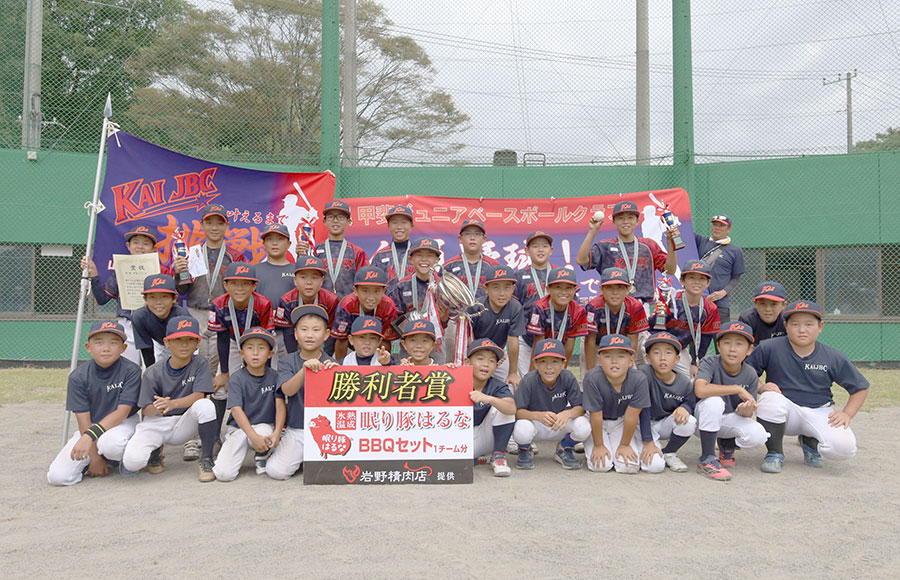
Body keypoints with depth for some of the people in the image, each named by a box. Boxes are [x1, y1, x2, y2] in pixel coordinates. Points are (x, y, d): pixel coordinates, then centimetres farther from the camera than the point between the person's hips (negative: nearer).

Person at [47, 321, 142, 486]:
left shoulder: (131, 370, -14)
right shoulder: (78, 377, -9)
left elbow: (122, 412, -19)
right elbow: (84, 421, -9)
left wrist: (90, 435, -31)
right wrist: (94, 458, -13)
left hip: (123, 423, -3)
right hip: (89, 429, 3)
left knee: (110, 442, -39)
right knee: (57, 476, -15)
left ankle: (127, 457, -3)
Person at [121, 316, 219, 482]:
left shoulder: (200, 364, -7)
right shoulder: (153, 372, -7)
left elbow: (199, 395, -17)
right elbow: (146, 409, -7)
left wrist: (172, 404, -36)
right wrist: (157, 408, -32)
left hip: (184, 425, 0)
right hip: (157, 424, 0)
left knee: (205, 405, -32)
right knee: (132, 461, -27)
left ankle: (206, 460, -16)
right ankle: (156, 450, 12)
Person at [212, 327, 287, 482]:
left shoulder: (274, 376, -2)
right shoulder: (236, 379, -8)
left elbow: (280, 405, -5)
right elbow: (236, 410, -16)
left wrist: (277, 432, -22)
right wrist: (254, 436, -28)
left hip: (265, 425, 1)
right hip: (239, 427, -1)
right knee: (224, 474, -19)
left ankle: (261, 458, 1)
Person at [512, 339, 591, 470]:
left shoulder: (568, 378, -16)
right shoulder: (528, 381, -21)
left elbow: (580, 408, -16)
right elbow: (518, 411, -23)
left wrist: (567, 413, -40)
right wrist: (538, 415, -43)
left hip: (560, 425, 2)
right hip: (535, 424, -2)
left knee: (583, 427, -27)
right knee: (522, 431, -37)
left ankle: (564, 450, 9)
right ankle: (524, 451, 5)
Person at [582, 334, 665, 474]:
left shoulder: (639, 379, -27)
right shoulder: (593, 378, -32)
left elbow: (631, 415, -17)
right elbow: (596, 415, -22)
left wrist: (624, 445, -9)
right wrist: (598, 445, -12)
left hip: (621, 422, 2)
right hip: (597, 424, -2)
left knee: (630, 466, -16)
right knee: (601, 466, -19)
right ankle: (590, 448, 15)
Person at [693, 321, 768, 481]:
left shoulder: (750, 375, -8)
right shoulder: (710, 363, -19)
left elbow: (747, 414, -6)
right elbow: (700, 390, -39)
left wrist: (744, 411, -33)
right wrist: (737, 389, -33)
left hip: (729, 419, 3)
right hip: (704, 418, -3)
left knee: (758, 435, -25)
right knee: (713, 401, -36)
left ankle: (726, 445, 12)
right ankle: (707, 458, -22)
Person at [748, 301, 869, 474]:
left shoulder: (834, 358, -2)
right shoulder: (769, 348, -9)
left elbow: (861, 388, 8)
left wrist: (847, 414, -5)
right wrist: (761, 388, -22)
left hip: (819, 412, 2)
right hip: (785, 411, -1)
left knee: (844, 447, -26)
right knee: (771, 398, -37)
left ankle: (809, 442, 13)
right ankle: (774, 453, -12)